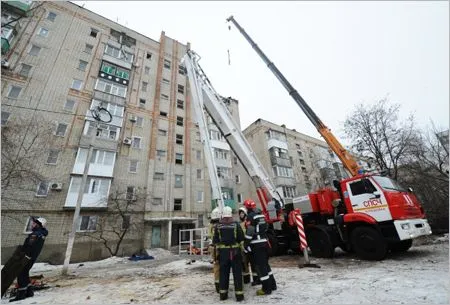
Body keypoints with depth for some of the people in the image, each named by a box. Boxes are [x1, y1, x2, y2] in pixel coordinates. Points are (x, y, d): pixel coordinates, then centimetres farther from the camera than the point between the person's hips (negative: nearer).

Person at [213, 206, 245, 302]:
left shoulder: (218, 226, -3)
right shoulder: (236, 224, -8)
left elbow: (216, 241, 2)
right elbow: (241, 239, -5)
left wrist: (219, 248, 12)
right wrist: (242, 249, 6)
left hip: (223, 252, 2)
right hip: (235, 251, -2)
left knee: (224, 273, 14)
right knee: (237, 273, 9)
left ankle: (223, 294, 22)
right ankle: (239, 294, 14)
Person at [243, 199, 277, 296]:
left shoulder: (251, 216, -14)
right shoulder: (261, 215, 12)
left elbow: (249, 232, -19)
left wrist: (245, 245, -13)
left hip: (257, 244, -9)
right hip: (264, 242, 9)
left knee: (260, 266, 1)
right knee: (265, 264, 20)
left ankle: (266, 288, 8)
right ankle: (272, 284, 29)